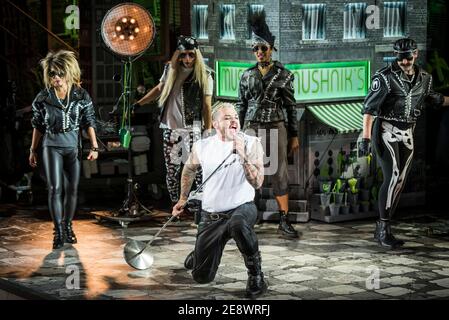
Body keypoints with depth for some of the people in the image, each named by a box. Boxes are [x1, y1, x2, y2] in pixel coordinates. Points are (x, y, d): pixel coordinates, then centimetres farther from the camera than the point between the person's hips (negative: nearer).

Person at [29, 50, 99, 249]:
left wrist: (94, 147, -3)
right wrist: (33, 150, 9)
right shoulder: (43, 97, -4)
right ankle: (58, 232, -5)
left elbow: (89, 123, 2)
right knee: (55, 188, -9)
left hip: (73, 147, 1)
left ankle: (68, 227, 21)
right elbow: (38, 126, 6)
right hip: (51, 147, -1)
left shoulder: (81, 96, -3)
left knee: (72, 189, 7)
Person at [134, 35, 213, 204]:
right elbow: (159, 89, 23)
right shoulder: (170, 69, 8)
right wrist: (137, 104, 20)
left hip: (192, 129, -4)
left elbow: (207, 106, -3)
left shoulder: (204, 76, -3)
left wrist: (208, 133, -7)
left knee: (198, 170, -13)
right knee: (172, 170, 7)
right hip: (170, 128, 4)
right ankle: (175, 204, 17)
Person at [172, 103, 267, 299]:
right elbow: (189, 169, 19)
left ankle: (256, 274, -21)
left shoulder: (251, 144, -11)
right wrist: (183, 199, 24)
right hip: (211, 216, 3)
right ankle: (199, 254, 41)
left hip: (242, 208, -3)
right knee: (202, 277, 3)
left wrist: (242, 155, -29)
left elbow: (257, 183, -20)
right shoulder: (202, 147, -3)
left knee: (238, 223, -42)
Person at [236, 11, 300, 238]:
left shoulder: (284, 75, 1)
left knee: (280, 173, -1)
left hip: (276, 128, -1)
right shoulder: (247, 76, 7)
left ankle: (284, 221, 5)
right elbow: (241, 106, 10)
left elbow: (290, 106, 3)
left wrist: (294, 136, 1)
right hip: (252, 128, 1)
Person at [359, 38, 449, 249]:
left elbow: (432, 99, 25)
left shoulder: (424, 79, 6)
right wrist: (366, 138, -21)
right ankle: (384, 227, -11)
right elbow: (369, 108, -14)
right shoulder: (385, 77, -12)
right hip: (386, 130, -6)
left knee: (399, 182, 4)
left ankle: (382, 230, 13)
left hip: (407, 134, 6)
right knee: (392, 177, -18)